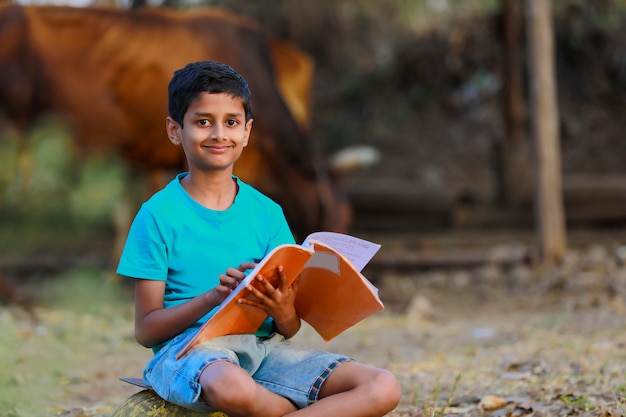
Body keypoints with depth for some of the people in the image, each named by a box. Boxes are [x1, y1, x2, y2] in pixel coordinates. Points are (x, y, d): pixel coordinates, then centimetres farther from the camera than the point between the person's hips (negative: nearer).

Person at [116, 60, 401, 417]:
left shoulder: (267, 213, 11)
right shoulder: (159, 215, -1)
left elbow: (289, 331, 11)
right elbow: (145, 330, -4)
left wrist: (284, 313, -14)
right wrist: (213, 297, -19)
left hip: (264, 346, 4)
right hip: (188, 348, -4)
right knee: (230, 386, -42)